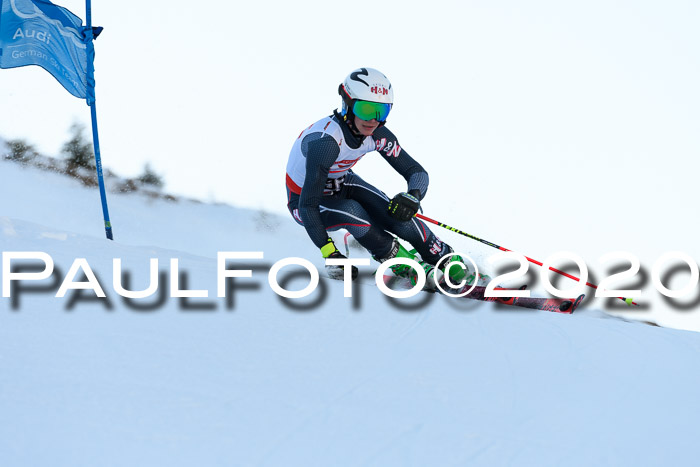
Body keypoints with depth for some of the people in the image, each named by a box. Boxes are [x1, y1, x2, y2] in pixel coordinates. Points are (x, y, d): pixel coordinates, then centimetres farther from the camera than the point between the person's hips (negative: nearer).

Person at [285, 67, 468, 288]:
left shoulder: (377, 135, -18)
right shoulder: (326, 142, -38)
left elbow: (417, 172, -10)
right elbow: (308, 205, -39)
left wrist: (412, 196, -34)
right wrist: (329, 253, -43)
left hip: (341, 184, 5)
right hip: (303, 198, -5)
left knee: (398, 213, -19)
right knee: (351, 211, -35)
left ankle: (448, 261, 0)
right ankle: (405, 264, -18)